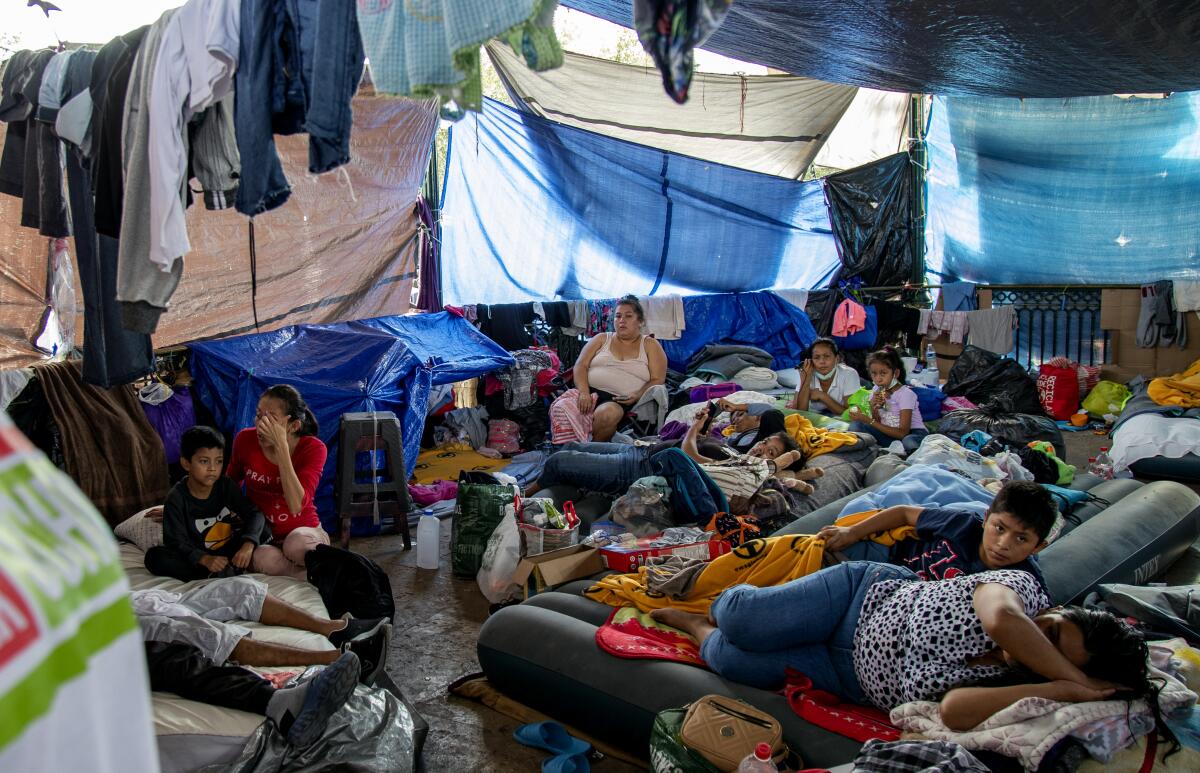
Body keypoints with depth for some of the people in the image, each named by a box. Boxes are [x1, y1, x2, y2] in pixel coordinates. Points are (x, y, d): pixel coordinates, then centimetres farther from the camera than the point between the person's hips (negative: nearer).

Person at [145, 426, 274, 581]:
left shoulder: (227, 486, -7)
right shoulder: (177, 498, -14)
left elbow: (254, 514, -14)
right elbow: (177, 541, -19)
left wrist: (248, 545, -34)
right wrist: (205, 559, -38)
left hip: (230, 550, 2)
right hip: (197, 556, -1)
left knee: (263, 531, -17)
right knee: (154, 556, -27)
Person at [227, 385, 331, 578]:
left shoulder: (313, 448, -16)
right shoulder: (245, 439, -9)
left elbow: (296, 505, -30)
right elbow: (231, 482, 13)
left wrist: (281, 446, -33)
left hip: (302, 530, -2)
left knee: (296, 544, -38)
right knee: (264, 559, -35)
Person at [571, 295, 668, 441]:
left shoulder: (650, 345, 14)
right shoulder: (601, 339, 19)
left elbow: (657, 380, 5)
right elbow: (580, 366, 8)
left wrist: (638, 395, -15)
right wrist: (584, 392, -12)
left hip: (622, 401, -1)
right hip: (591, 392, 1)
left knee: (607, 413, -38)